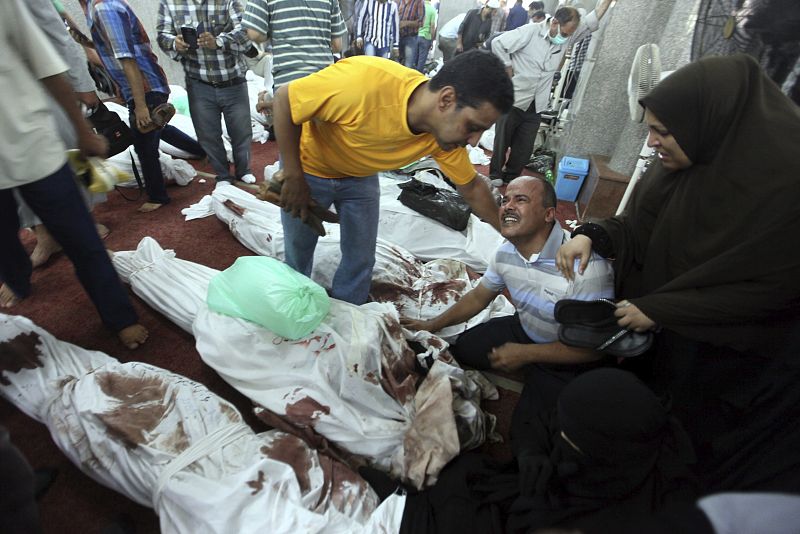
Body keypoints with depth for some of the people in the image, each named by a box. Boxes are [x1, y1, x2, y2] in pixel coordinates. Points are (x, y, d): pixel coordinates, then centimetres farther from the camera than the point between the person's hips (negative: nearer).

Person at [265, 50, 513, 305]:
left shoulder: (447, 130, -22)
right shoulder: (365, 81, -40)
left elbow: (472, 188, -6)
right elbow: (284, 99, -27)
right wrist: (293, 178, -24)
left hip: (361, 177, 4)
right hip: (309, 170, -3)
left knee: (361, 259, 5)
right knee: (298, 252, 11)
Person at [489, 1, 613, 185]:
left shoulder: (568, 35, 4)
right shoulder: (530, 31, -13)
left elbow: (594, 18, 5)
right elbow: (498, 43, -15)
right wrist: (508, 72, -12)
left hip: (535, 105, 5)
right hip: (513, 99, -5)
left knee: (524, 147, 8)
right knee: (502, 140, 5)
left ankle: (511, 178, 23)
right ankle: (495, 175, 21)